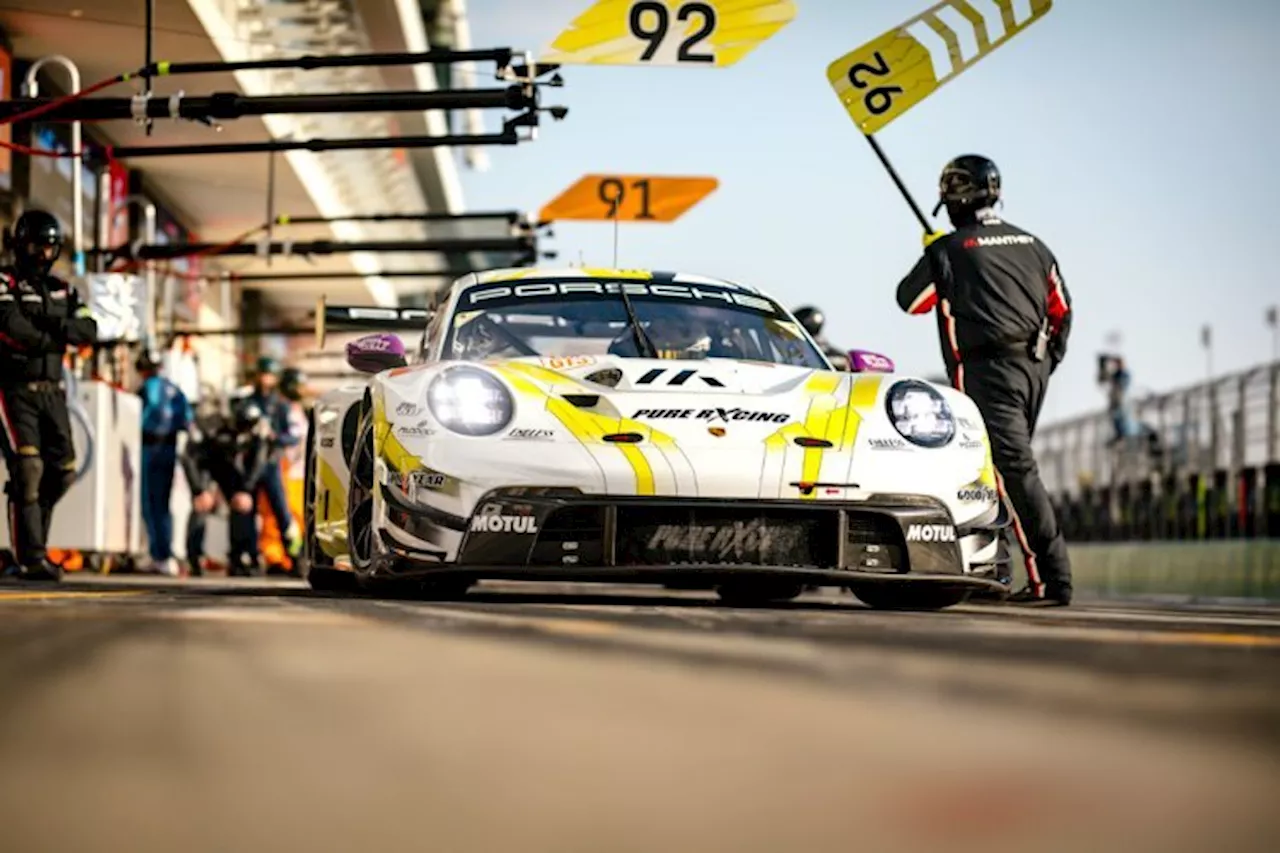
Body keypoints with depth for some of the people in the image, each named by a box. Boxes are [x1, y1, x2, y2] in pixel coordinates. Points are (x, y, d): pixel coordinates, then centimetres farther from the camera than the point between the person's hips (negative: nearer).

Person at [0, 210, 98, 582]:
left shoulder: (62, 290, 14)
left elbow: (88, 332, 0)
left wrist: (55, 324, -18)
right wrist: (57, 338, -8)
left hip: (51, 393, 6)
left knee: (60, 473, 4)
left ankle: (31, 542, 21)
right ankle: (30, 558, -18)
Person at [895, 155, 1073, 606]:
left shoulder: (949, 249, -3)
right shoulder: (1032, 244, 16)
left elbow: (909, 300, 8)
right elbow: (1061, 310, 20)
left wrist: (932, 259, 23)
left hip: (990, 367, -7)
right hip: (1034, 367, 8)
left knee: (1016, 467, -12)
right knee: (1009, 463, 15)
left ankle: (1052, 578, -19)